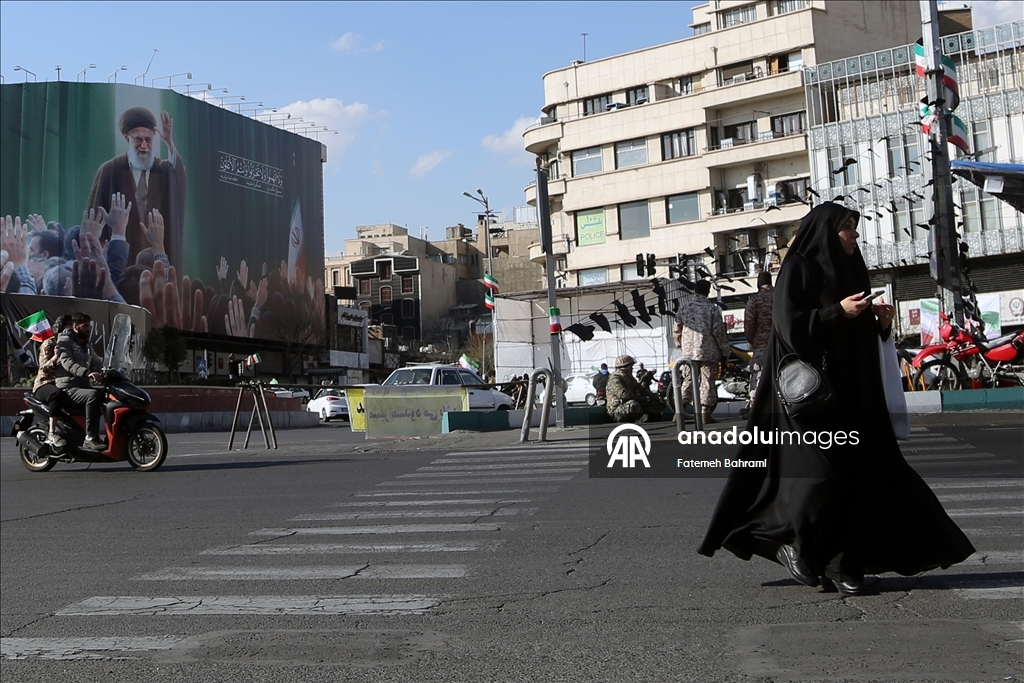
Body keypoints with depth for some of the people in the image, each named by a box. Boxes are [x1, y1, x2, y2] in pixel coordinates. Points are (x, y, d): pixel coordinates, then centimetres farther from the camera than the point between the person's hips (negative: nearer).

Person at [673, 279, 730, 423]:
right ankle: (705, 414, 1)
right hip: (708, 352, -4)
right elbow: (718, 332, -8)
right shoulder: (712, 309, -6)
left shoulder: (683, 308, 5)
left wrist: (681, 346, 23)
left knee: (688, 381, 10)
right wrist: (725, 352, 1)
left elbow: (676, 330, 8)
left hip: (688, 352, 4)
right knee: (708, 382, 2)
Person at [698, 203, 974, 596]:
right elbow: (789, 325, -15)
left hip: (850, 393, 7)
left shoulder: (848, 271, 18)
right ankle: (790, 541, 11)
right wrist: (838, 312, -19)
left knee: (854, 473, 2)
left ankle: (842, 565, 8)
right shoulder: (797, 269, -4)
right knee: (819, 469, -11)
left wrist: (880, 322, 3)